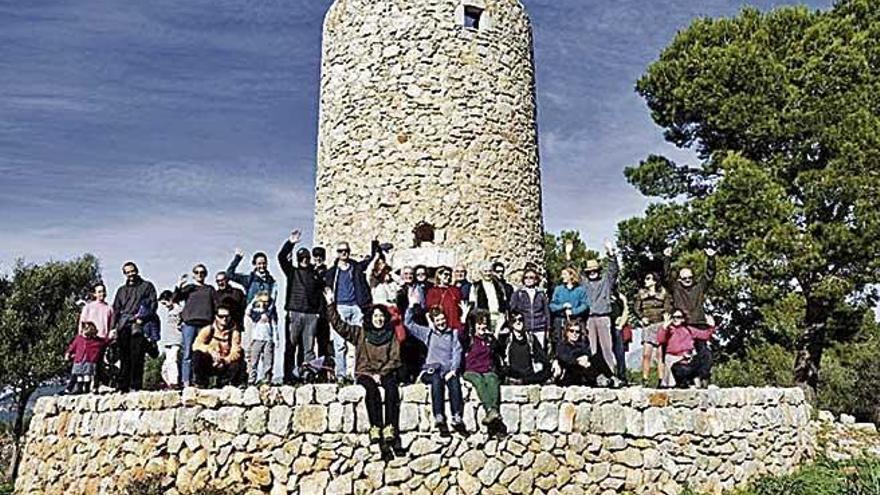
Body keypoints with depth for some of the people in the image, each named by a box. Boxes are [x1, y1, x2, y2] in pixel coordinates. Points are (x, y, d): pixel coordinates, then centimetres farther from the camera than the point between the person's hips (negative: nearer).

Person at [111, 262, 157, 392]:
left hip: (139, 326, -4)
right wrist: (113, 327, 10)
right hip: (123, 327, 4)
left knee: (136, 357, -9)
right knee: (124, 358, 1)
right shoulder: (121, 290, 26)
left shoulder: (147, 286, 14)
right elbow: (116, 310, 22)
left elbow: (153, 303, 3)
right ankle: (122, 386, 3)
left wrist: (142, 318, -11)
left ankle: (135, 386, -9)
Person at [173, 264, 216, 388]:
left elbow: (215, 306, 14)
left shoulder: (210, 289, 19)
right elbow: (175, 300, 2)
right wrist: (178, 287, -13)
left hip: (205, 325, 1)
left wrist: (214, 323, 2)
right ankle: (186, 382, -7)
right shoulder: (188, 288, 16)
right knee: (187, 354, -6)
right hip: (190, 323, -1)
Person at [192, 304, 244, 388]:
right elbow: (196, 345, -11)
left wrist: (224, 361, -32)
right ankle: (200, 383, -9)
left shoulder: (234, 332, -4)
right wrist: (210, 351, -29)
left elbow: (235, 352, -13)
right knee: (197, 355, -27)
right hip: (208, 366, 1)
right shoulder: (208, 330, -2)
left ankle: (224, 383, 1)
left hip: (224, 366, 0)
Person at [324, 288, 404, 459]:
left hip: (385, 372, 1)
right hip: (365, 373, 0)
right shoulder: (360, 332, 9)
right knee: (372, 390, -34)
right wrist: (331, 305, -7)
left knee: (392, 389, -32)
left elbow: (395, 359, 4)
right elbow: (338, 324, 3)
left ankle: (390, 431, -38)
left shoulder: (391, 335, 10)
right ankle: (377, 431, -36)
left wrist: (381, 374, -9)